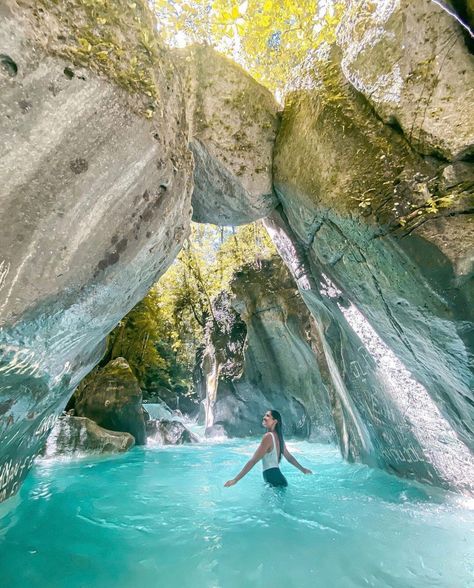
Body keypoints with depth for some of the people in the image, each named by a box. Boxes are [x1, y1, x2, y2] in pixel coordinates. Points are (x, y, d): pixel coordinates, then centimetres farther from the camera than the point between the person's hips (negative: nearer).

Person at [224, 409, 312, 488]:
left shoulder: (268, 436, -18)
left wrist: (235, 479, -18)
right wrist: (302, 469, 40)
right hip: (278, 478, 9)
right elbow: (289, 457, 22)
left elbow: (253, 461, -20)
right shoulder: (278, 436, 9)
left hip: (274, 480, -9)